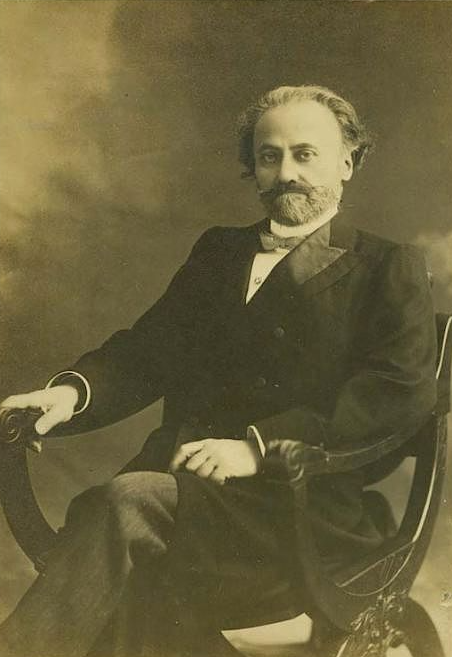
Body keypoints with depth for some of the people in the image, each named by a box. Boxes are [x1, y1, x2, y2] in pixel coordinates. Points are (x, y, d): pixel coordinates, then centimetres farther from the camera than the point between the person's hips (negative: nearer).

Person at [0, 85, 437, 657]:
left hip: (299, 501, -3)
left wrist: (260, 445, -17)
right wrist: (74, 389, -7)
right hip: (182, 479, 4)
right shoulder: (217, 251, 24)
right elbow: (146, 348, 16)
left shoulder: (388, 267, 8)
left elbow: (406, 391, -6)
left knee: (125, 502, -29)